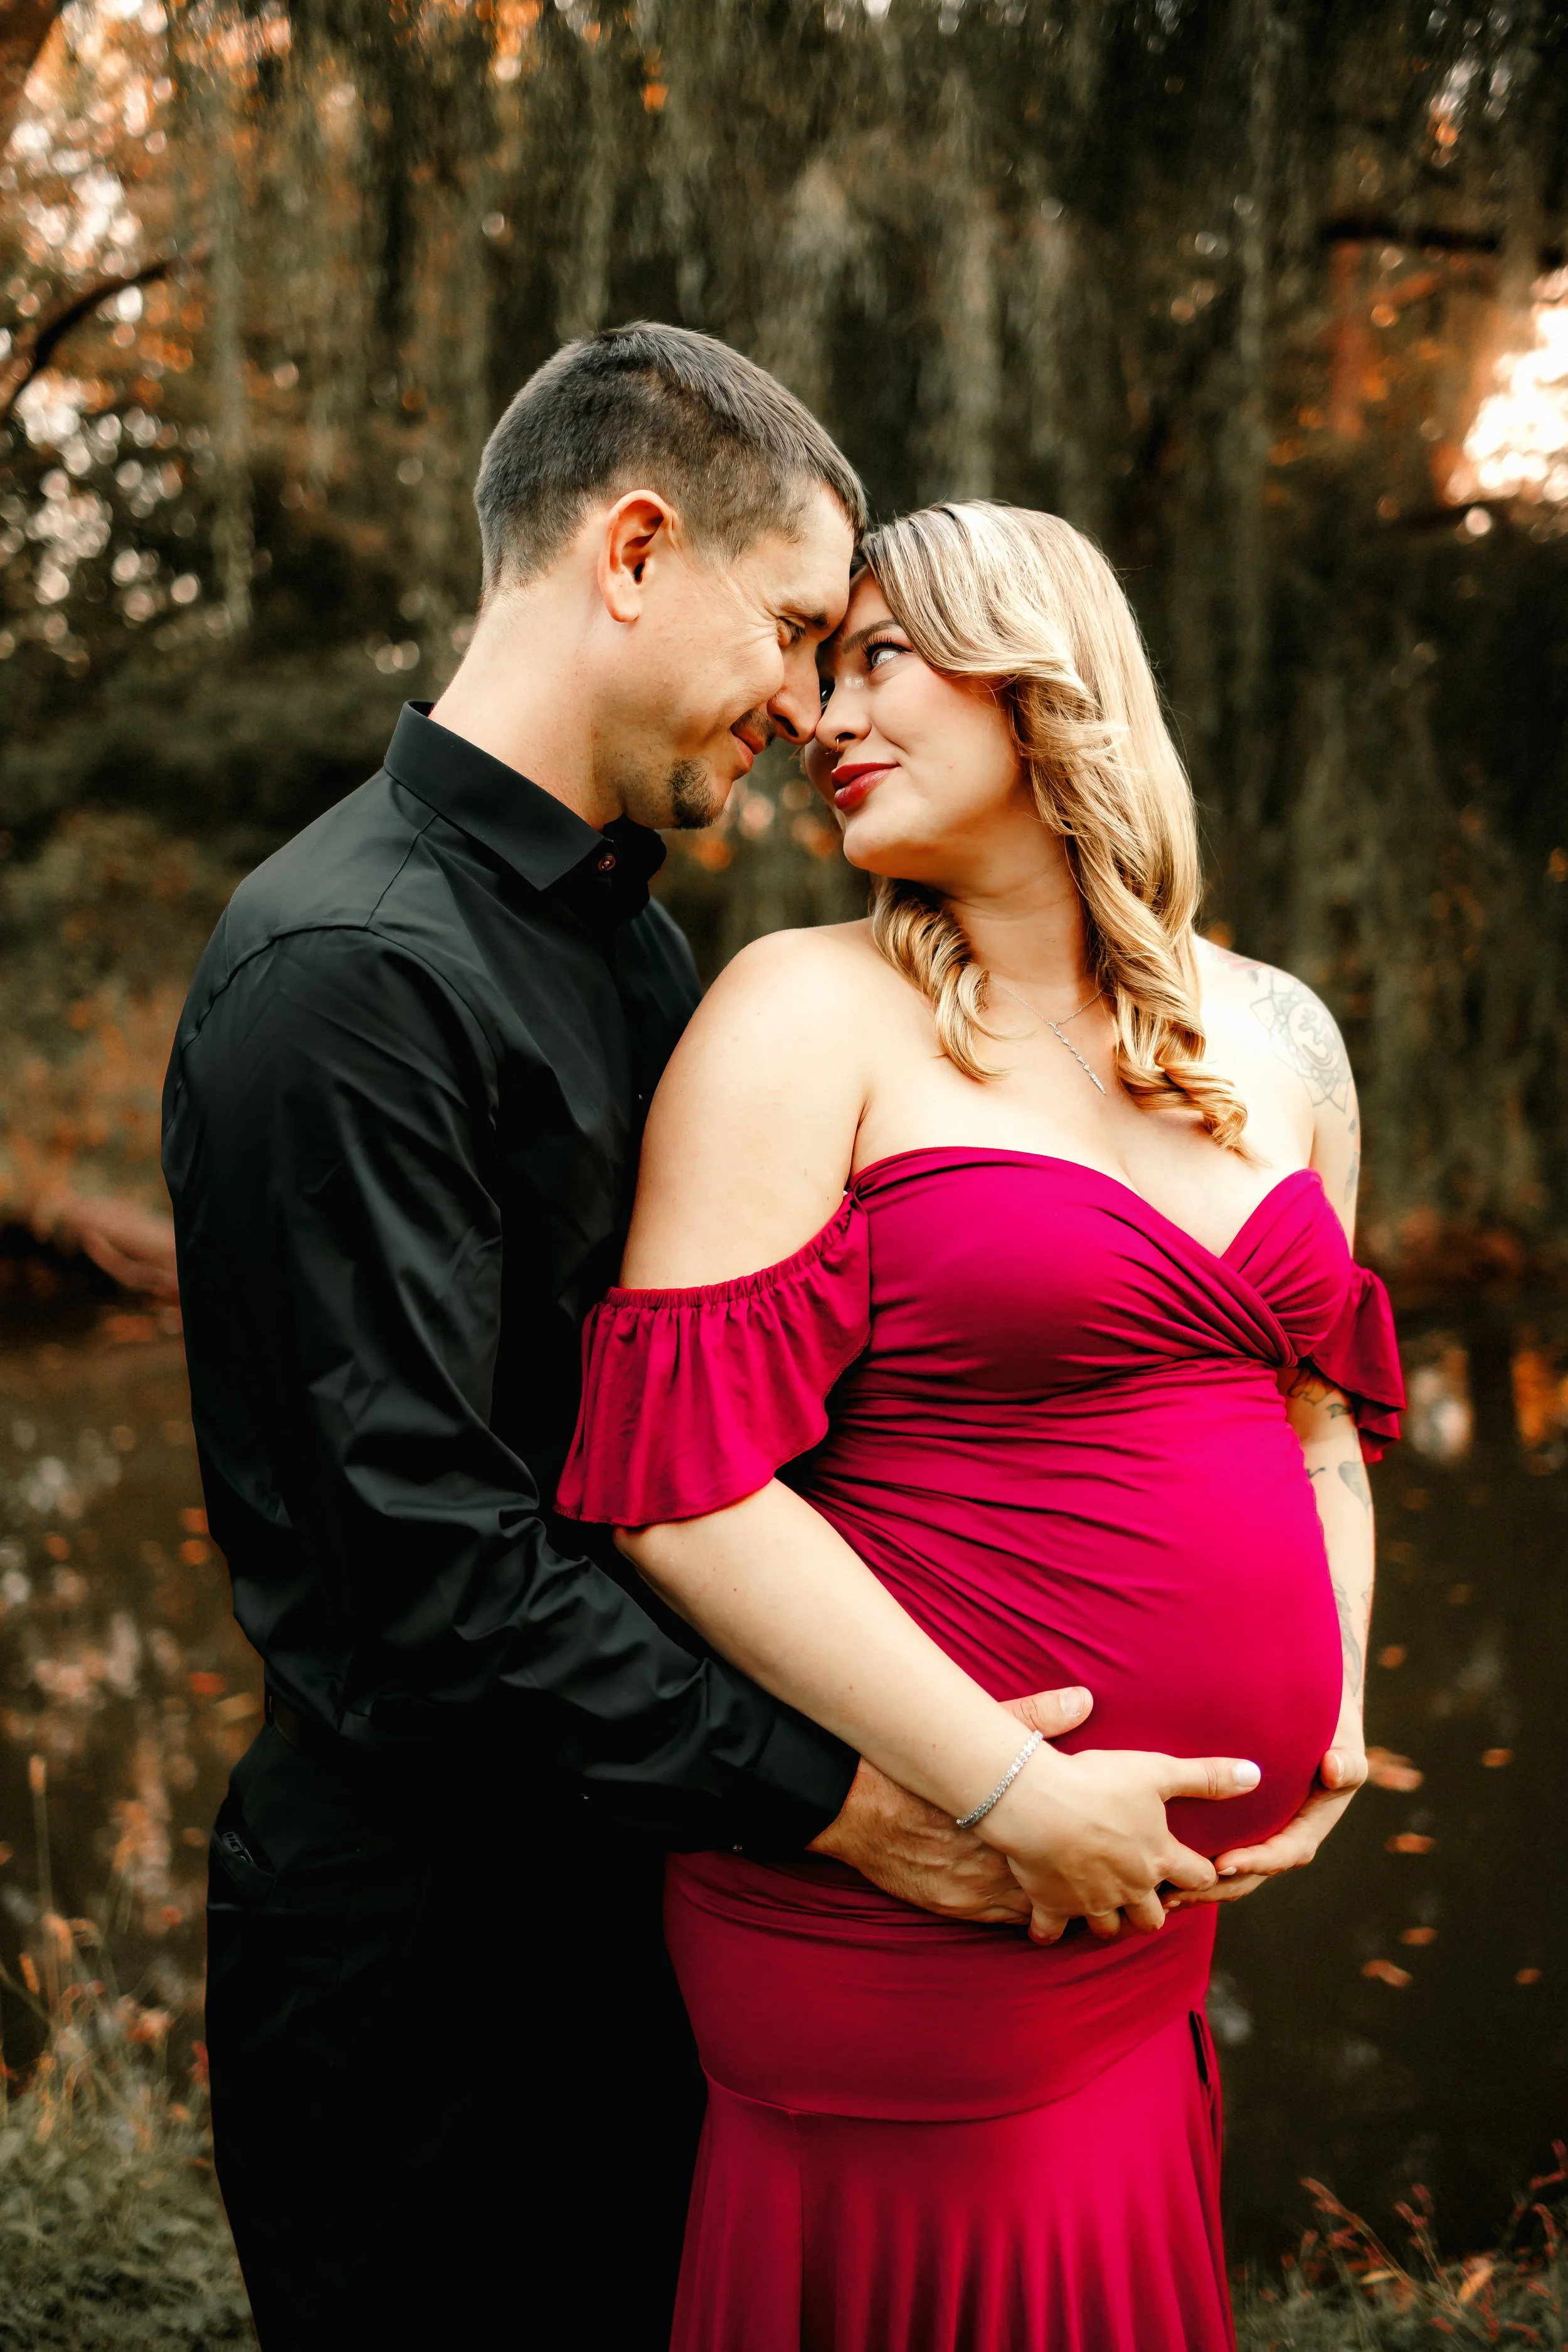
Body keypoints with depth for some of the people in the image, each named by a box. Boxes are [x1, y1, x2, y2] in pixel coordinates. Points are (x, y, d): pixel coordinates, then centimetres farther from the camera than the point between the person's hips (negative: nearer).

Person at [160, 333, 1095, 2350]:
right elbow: (411, 1554, -26)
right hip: (428, 1945, -8)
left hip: (646, 1878, 9)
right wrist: (828, 1788, -22)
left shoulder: (635, 938, 9)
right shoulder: (349, 970, -22)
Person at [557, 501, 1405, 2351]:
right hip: (913, 1907, -5)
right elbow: (680, 1479, -16)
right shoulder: (813, 1017, -8)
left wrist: (1332, 1721, 8)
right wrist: (1017, 1794, -16)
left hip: (1163, 1904, 5)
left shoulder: (1276, 1037, 9)